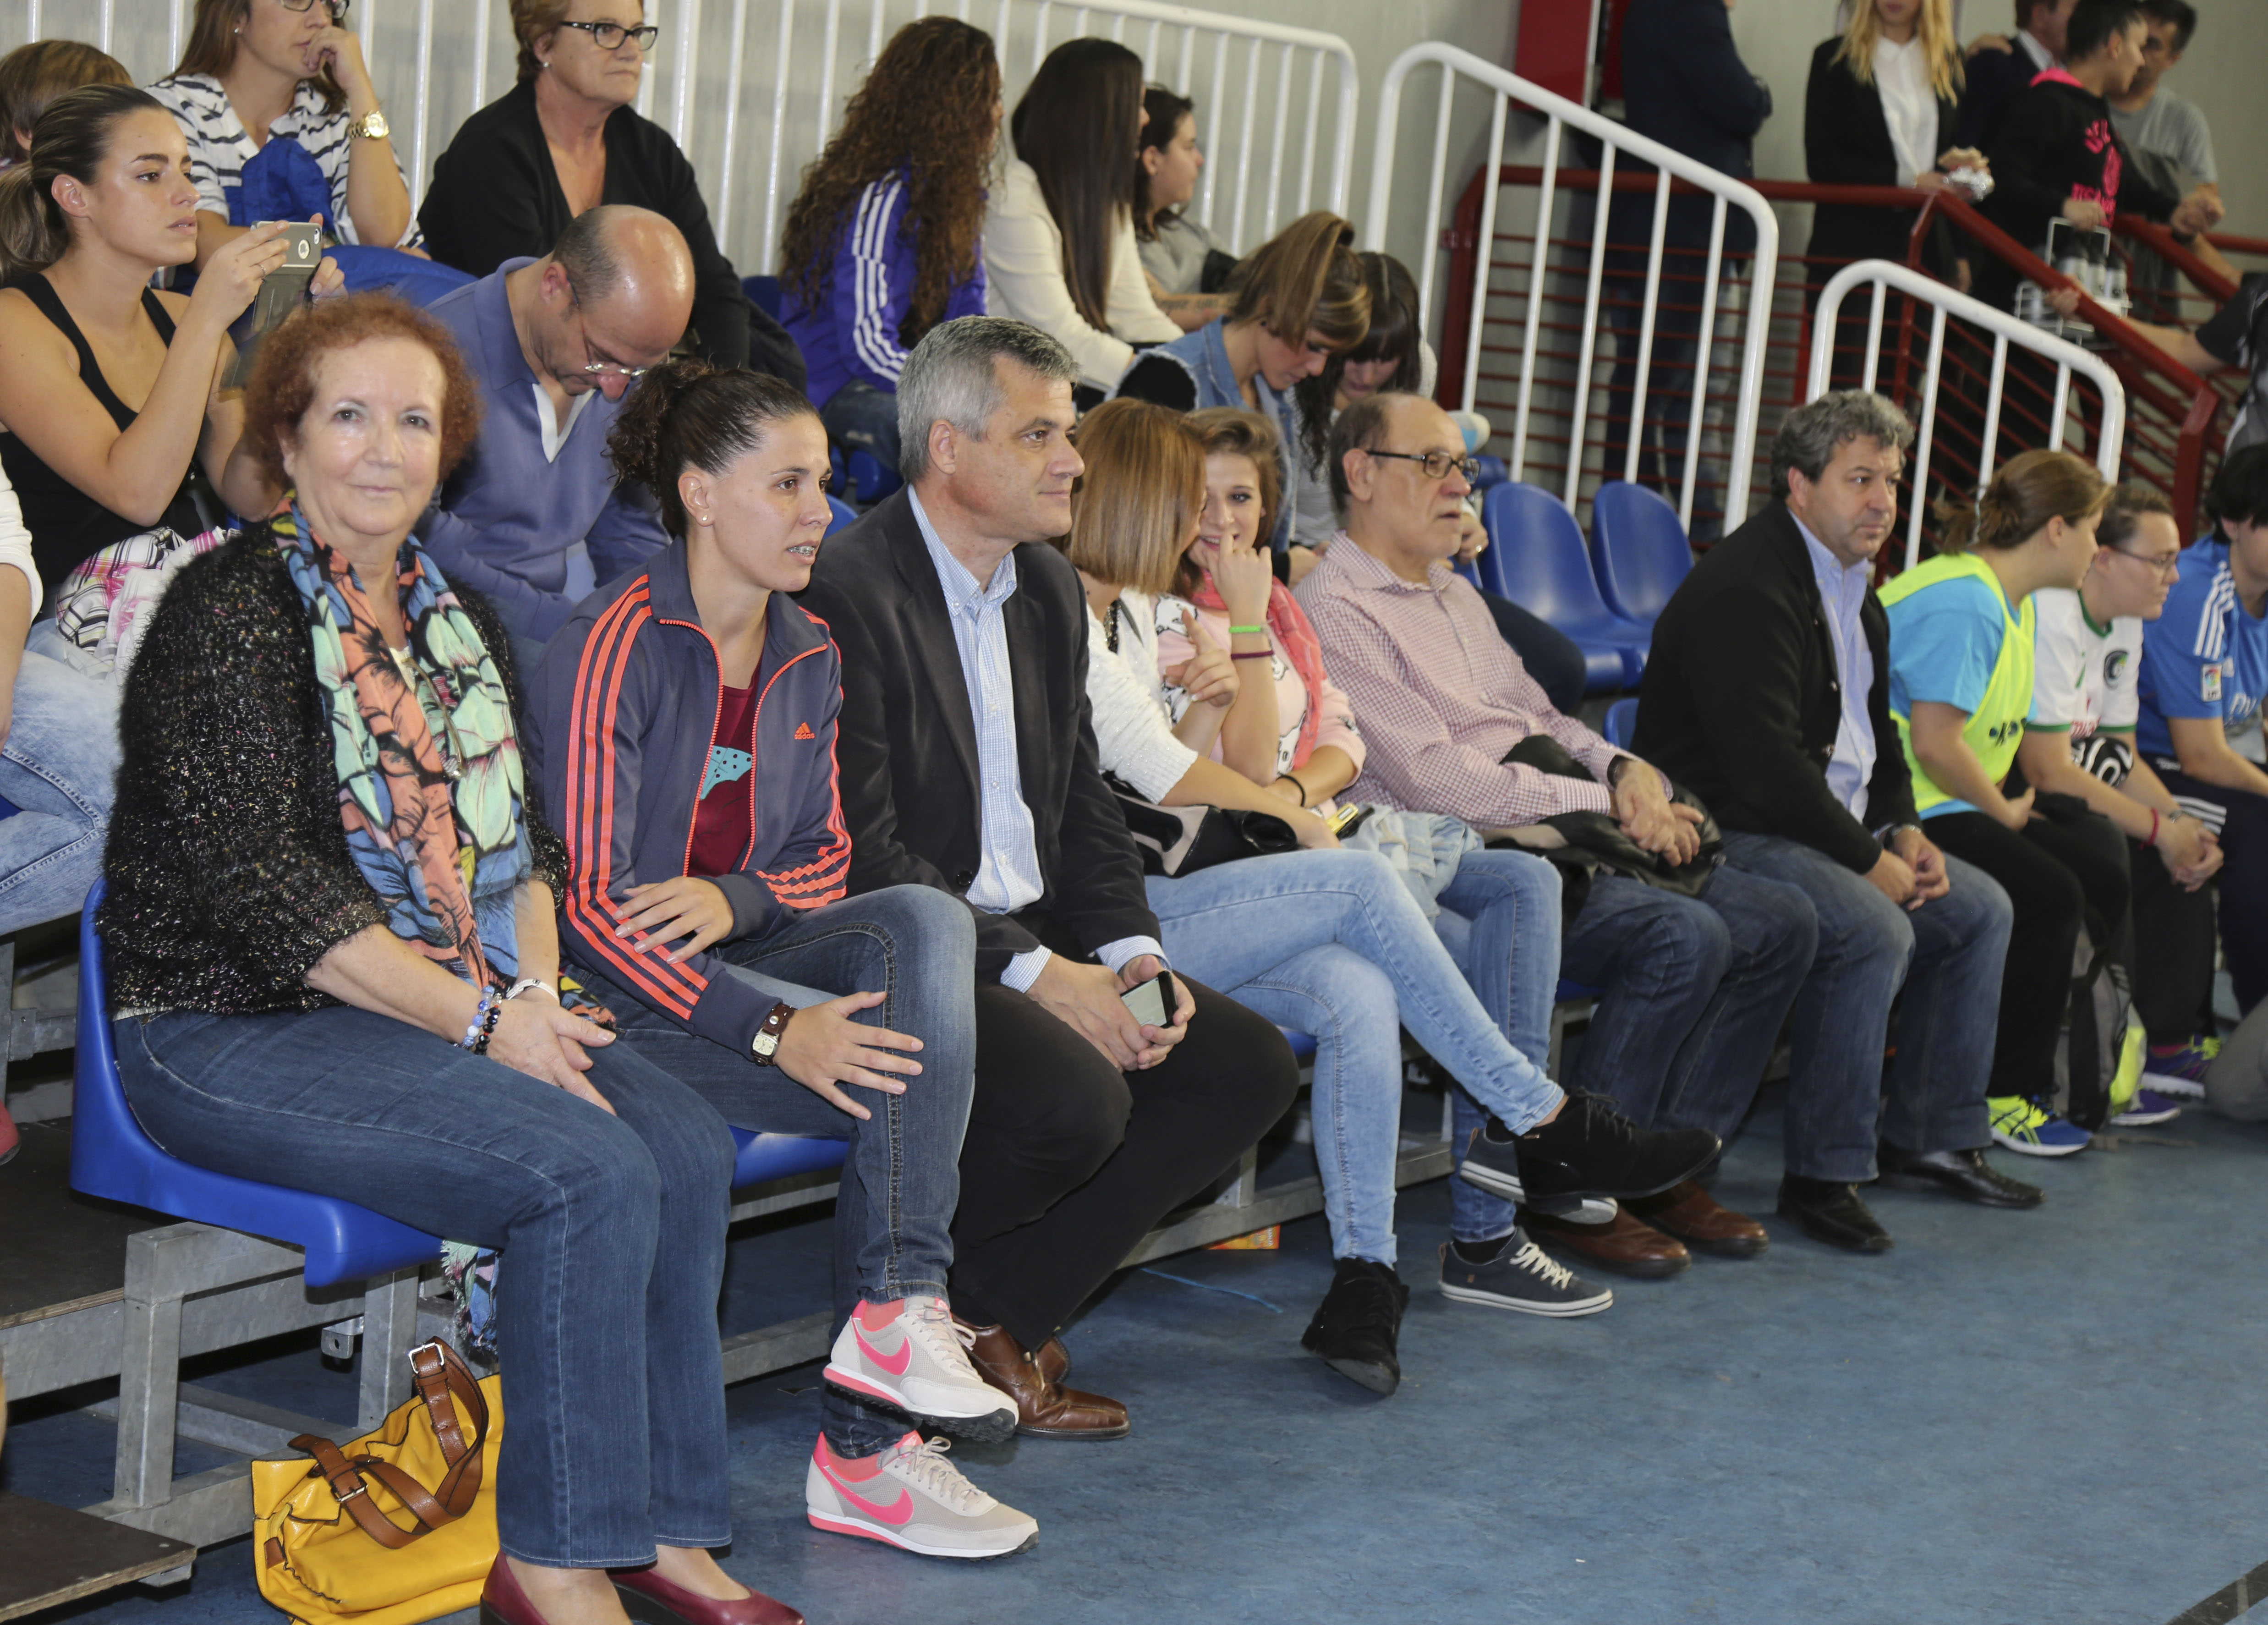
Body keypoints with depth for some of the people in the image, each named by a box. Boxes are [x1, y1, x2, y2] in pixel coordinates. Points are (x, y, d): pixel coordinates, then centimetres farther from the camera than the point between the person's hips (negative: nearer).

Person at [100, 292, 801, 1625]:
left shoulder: (458, 621, 16)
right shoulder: (230, 616, -9)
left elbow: (523, 846, 17)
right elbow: (264, 889, -17)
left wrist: (538, 994, -4)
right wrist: (482, 1022, -19)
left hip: (460, 1010, 7)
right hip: (236, 1032, -7)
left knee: (688, 1142, -17)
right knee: (590, 1172, -26)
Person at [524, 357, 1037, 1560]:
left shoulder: (809, 658, 9)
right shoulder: (614, 645, -14)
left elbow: (823, 861, 13)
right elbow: (586, 906, -19)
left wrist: (732, 899, -12)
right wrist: (776, 1030, -28)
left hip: (734, 962, 7)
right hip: (618, 997, -6)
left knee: (924, 919, -22)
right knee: (911, 1069, -23)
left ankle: (896, 1314, -28)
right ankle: (863, 1442, -15)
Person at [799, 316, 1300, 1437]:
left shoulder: (1050, 590, 14)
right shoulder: (850, 593, -15)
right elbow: (864, 854, -20)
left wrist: (1130, 950, -1)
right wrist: (1034, 973, -21)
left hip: (1038, 944, 9)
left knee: (1250, 1068, -5)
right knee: (1075, 1096, -31)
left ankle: (1000, 1315, -2)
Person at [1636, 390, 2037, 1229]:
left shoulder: (1855, 590, 15)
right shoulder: (1746, 587, -19)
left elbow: (1874, 729, 24)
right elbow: (1766, 766, -25)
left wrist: (1904, 830, 5)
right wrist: (1869, 860, -18)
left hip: (1835, 830, 11)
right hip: (1733, 836, -11)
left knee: (1981, 908, 8)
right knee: (1876, 928, -30)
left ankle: (1929, 1137, 15)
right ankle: (1827, 1172, -21)